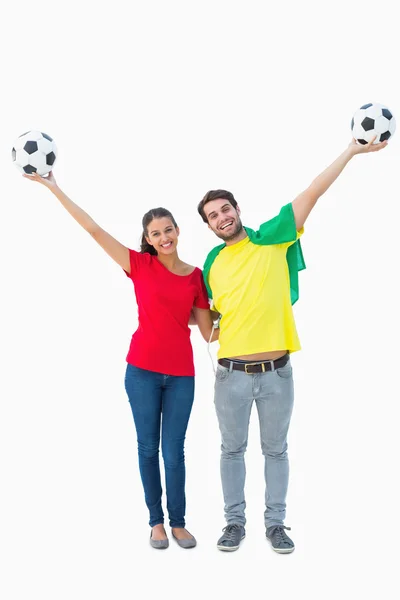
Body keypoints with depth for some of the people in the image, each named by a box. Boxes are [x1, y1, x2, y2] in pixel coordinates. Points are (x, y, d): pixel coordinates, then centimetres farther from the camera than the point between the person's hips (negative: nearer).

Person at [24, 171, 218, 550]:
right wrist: (54, 188, -7)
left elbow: (209, 332, 8)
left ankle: (178, 522, 23)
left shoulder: (195, 276, 5)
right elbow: (94, 230, -5)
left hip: (181, 373, 1)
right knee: (148, 447, 9)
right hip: (143, 369, -1)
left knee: (173, 451, 6)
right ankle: (156, 521, 25)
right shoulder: (140, 265, -1)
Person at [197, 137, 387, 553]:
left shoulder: (271, 238, -1)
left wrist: (351, 150, -6)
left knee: (276, 450, 11)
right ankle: (235, 522, 26)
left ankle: (275, 523, 25)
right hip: (231, 374, 2)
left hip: (276, 372, -2)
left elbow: (312, 194, -5)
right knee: (232, 450, 12)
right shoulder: (212, 261, 6)